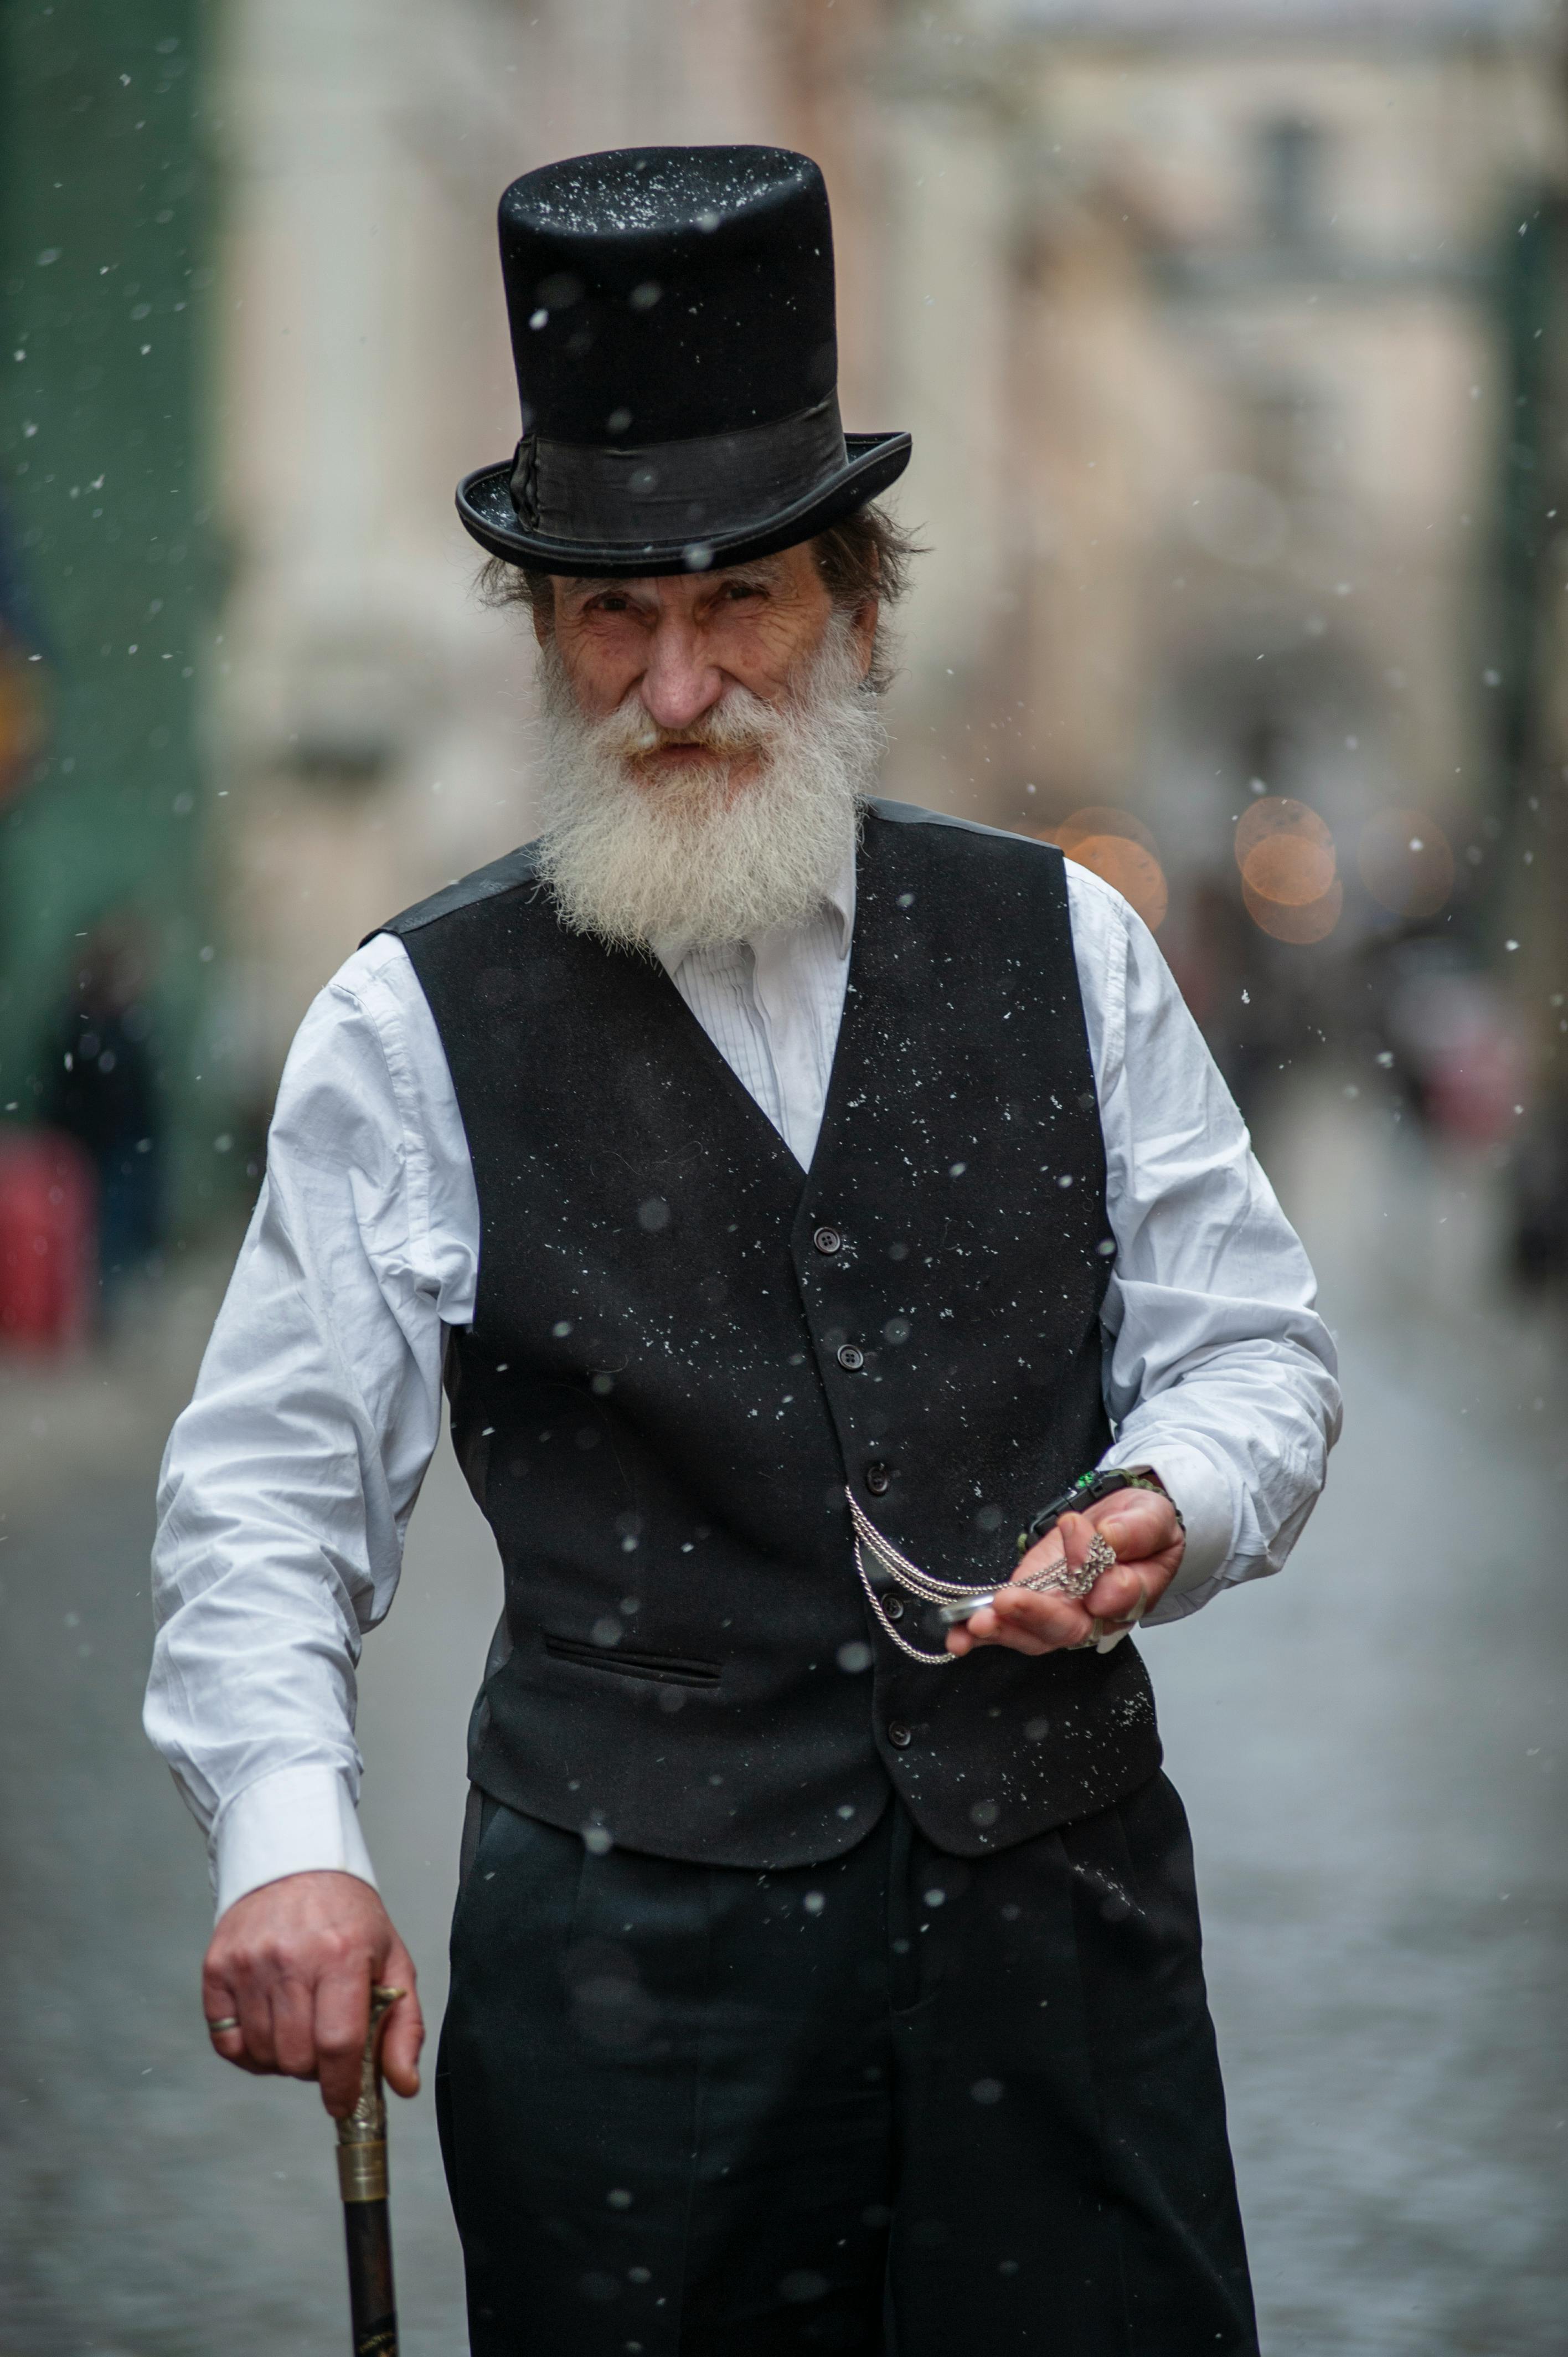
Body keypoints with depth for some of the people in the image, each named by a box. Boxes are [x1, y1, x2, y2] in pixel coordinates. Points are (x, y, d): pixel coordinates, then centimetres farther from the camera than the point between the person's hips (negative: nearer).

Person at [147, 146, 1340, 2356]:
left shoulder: (1063, 947, 7)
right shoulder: (414, 1029, 0)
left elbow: (1254, 1348, 11)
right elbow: (275, 1490, -2)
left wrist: (1161, 1509, -12)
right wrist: (285, 1835, -18)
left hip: (1062, 1914, 2)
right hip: (630, 1939, -2)